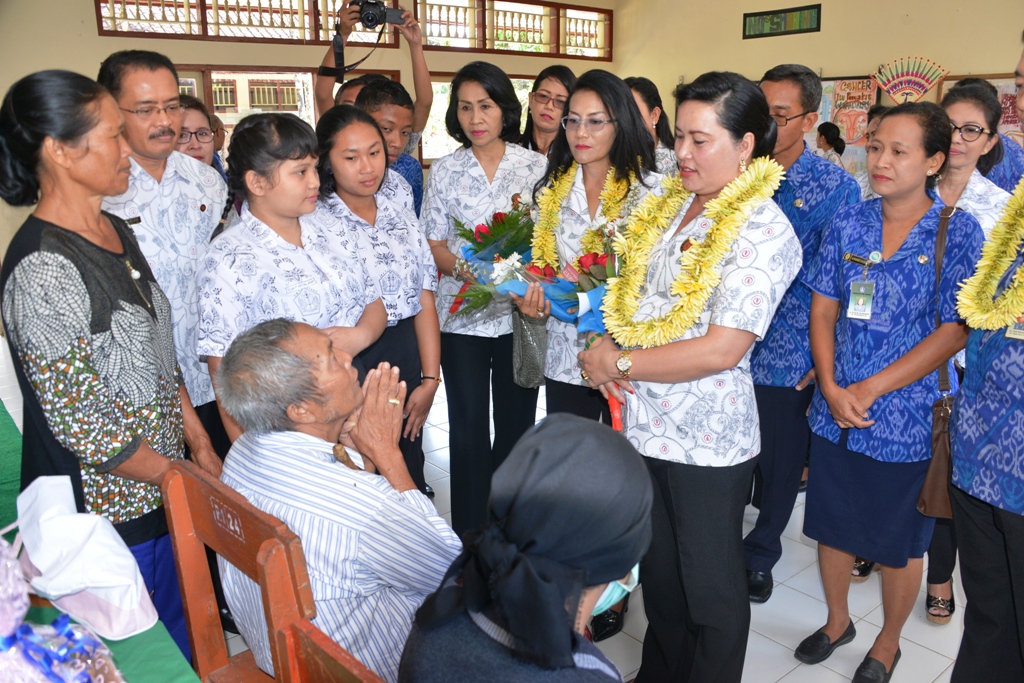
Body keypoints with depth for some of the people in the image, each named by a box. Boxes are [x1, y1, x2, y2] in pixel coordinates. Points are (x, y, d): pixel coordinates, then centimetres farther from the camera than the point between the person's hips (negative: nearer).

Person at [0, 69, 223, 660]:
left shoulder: (116, 232, 5)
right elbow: (80, 424, -22)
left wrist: (203, 448, 8)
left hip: (162, 487, 8)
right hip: (104, 510, -8)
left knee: (184, 643, 22)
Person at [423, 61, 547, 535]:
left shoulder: (535, 166, 2)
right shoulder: (445, 171, 4)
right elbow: (433, 244, 4)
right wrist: (462, 269, -17)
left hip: (519, 314, 0)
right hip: (462, 314, 0)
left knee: (516, 423, 9)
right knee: (467, 426, 4)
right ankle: (469, 536, 20)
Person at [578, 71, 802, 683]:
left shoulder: (762, 230, -16)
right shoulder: (670, 206, 6)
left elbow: (721, 349, -22)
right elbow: (631, 292, 14)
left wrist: (618, 363, -15)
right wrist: (605, 344, -5)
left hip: (708, 442, -7)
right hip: (645, 425, 7)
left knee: (710, 587, 13)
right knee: (658, 572, 24)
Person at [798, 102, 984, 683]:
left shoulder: (959, 232, -9)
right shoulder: (849, 223, 1)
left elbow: (955, 331, -14)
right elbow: (823, 311, 3)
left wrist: (870, 389, -17)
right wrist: (832, 388, -10)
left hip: (908, 421, -3)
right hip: (835, 411, 3)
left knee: (899, 543, 14)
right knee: (833, 526, 17)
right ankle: (837, 620, 43)